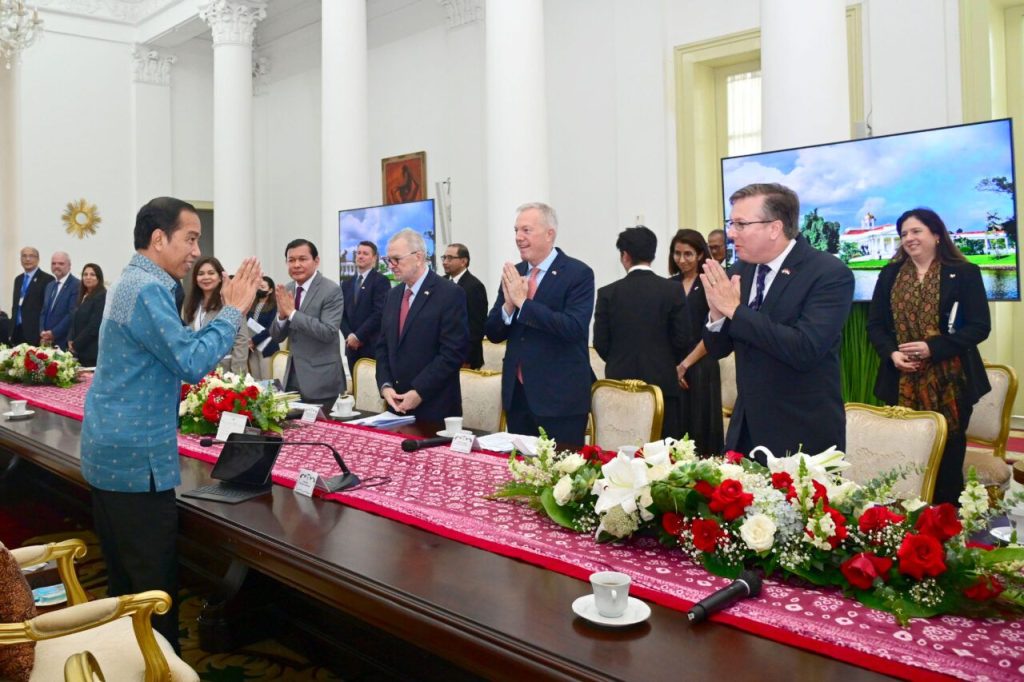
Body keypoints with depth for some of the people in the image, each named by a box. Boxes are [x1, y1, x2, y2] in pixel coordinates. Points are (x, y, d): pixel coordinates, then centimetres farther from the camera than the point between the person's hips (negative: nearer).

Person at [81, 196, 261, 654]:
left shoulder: (131, 282, 14)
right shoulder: (148, 289, -17)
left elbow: (176, 352, 18)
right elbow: (194, 364, -23)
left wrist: (228, 313, 10)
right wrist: (234, 311, -15)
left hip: (111, 453, 10)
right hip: (138, 459, -10)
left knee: (124, 581, 19)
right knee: (155, 588, -1)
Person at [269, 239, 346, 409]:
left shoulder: (331, 291, -13)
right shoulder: (286, 290, 7)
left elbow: (328, 332, -23)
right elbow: (276, 336, 7)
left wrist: (292, 312, -21)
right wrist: (281, 314, -13)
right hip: (293, 378, 6)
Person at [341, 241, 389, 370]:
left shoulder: (381, 281, -4)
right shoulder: (347, 284, 16)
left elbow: (380, 312, -14)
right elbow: (342, 313, 12)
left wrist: (358, 336, -13)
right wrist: (349, 335, -5)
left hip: (373, 346, -5)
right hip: (352, 346, 5)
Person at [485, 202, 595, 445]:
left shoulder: (578, 273, -8)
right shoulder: (513, 274, 8)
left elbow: (574, 328, -21)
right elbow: (493, 333, 8)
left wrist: (523, 302, -20)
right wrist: (508, 305, -12)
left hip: (560, 396, -6)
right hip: (516, 394, 6)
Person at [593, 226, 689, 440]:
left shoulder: (608, 293, -3)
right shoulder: (673, 290, -3)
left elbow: (600, 343, 0)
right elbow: (682, 340, -2)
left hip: (620, 383, 0)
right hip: (662, 382, 0)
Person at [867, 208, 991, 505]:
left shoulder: (964, 273, 0)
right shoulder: (890, 274, 10)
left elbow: (979, 326, -7)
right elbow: (875, 324, 8)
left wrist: (933, 347, -18)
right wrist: (892, 353, -11)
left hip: (950, 382, -2)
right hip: (902, 382, 2)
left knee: (947, 456, 5)